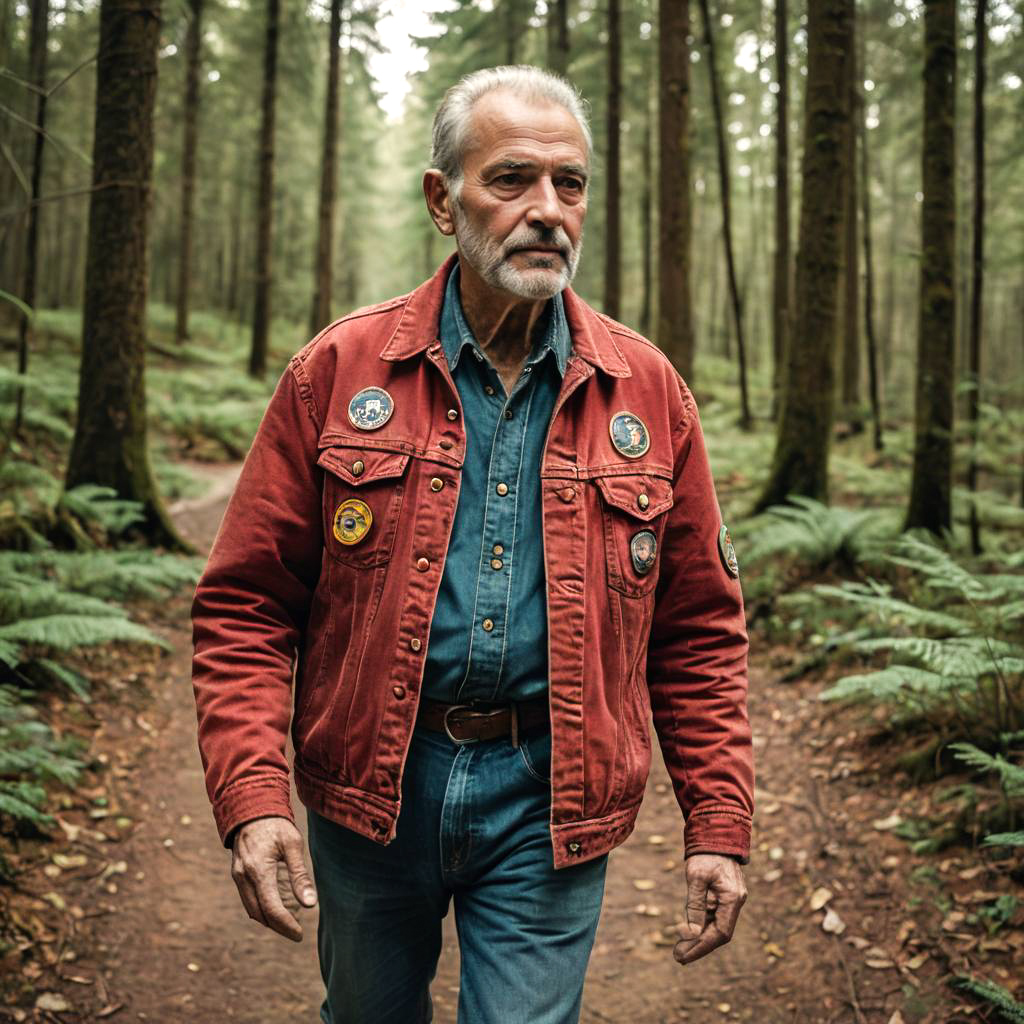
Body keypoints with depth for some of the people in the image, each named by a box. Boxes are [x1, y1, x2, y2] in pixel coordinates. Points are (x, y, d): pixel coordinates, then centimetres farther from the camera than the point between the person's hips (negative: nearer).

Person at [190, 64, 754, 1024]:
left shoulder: (647, 392, 0)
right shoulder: (338, 370, -4)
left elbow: (698, 629, 4)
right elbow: (246, 603, -3)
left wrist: (718, 826, -1)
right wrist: (251, 795, -14)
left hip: (550, 801, 0)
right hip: (369, 789, 1)